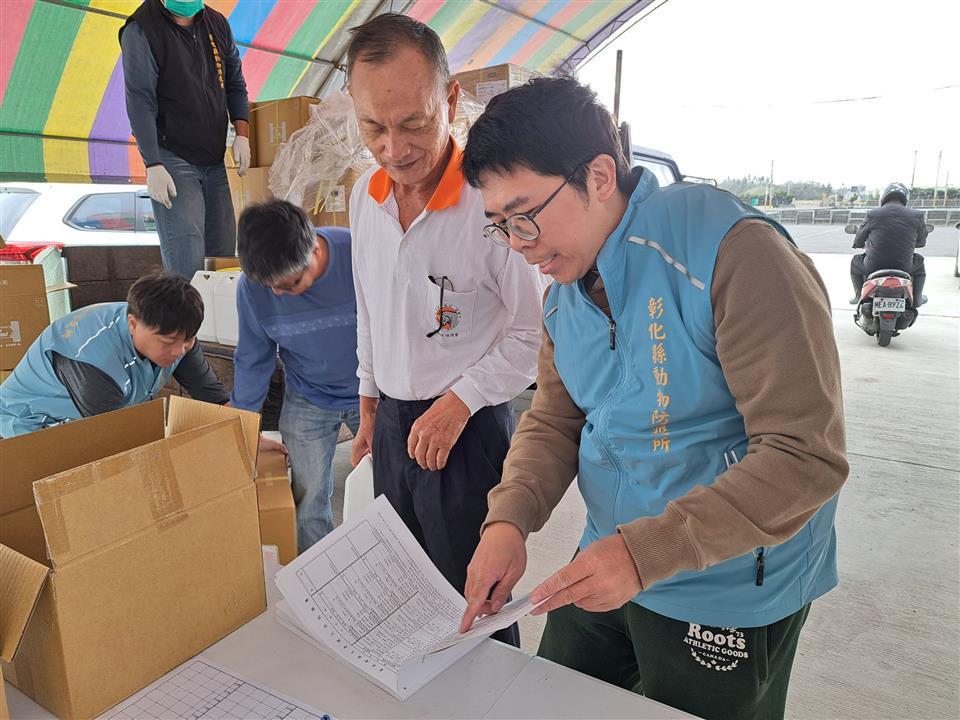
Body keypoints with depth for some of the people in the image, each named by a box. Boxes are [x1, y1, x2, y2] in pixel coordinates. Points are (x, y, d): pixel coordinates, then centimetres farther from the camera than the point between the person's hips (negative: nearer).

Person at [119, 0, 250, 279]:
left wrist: (242, 133, 4)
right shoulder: (141, 31, -6)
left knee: (224, 253, 5)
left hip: (215, 161, 6)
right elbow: (140, 102, -11)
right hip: (173, 160, -6)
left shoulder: (217, 23, 12)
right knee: (186, 262, -12)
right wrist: (153, 166, -17)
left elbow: (235, 83, 19)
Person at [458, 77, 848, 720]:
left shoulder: (735, 254, -25)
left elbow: (806, 457, -26)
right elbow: (554, 420, 5)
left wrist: (647, 551, -32)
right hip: (607, 570, 7)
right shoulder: (565, 289, 0)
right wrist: (508, 521, -13)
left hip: (729, 600, -6)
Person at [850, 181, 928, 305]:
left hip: (873, 268, -1)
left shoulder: (873, 214, -7)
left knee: (856, 261, 31)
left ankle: (858, 296, 31)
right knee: (919, 260, 33)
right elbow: (921, 242, 11)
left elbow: (858, 243, 5)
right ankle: (917, 298, 34)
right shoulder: (916, 216, -4)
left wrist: (864, 245, 30)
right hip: (904, 268, 1)